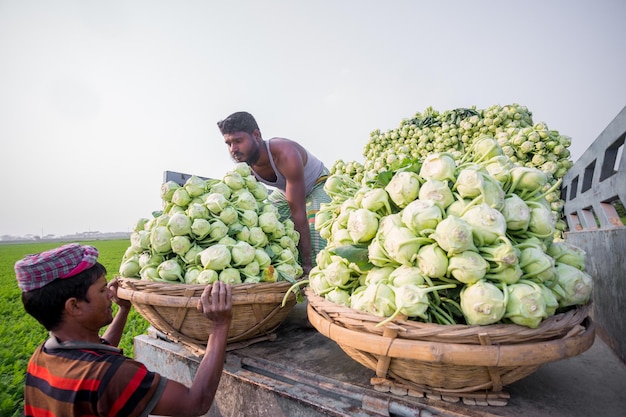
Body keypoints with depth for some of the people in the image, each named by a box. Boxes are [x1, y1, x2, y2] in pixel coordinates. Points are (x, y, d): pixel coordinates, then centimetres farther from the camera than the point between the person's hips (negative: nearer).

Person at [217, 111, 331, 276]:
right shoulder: (246, 166, -21)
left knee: (316, 231, -32)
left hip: (317, 184, -6)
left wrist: (307, 264, -41)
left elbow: (298, 213, -42)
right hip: (284, 191, 6)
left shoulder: (286, 154, -41)